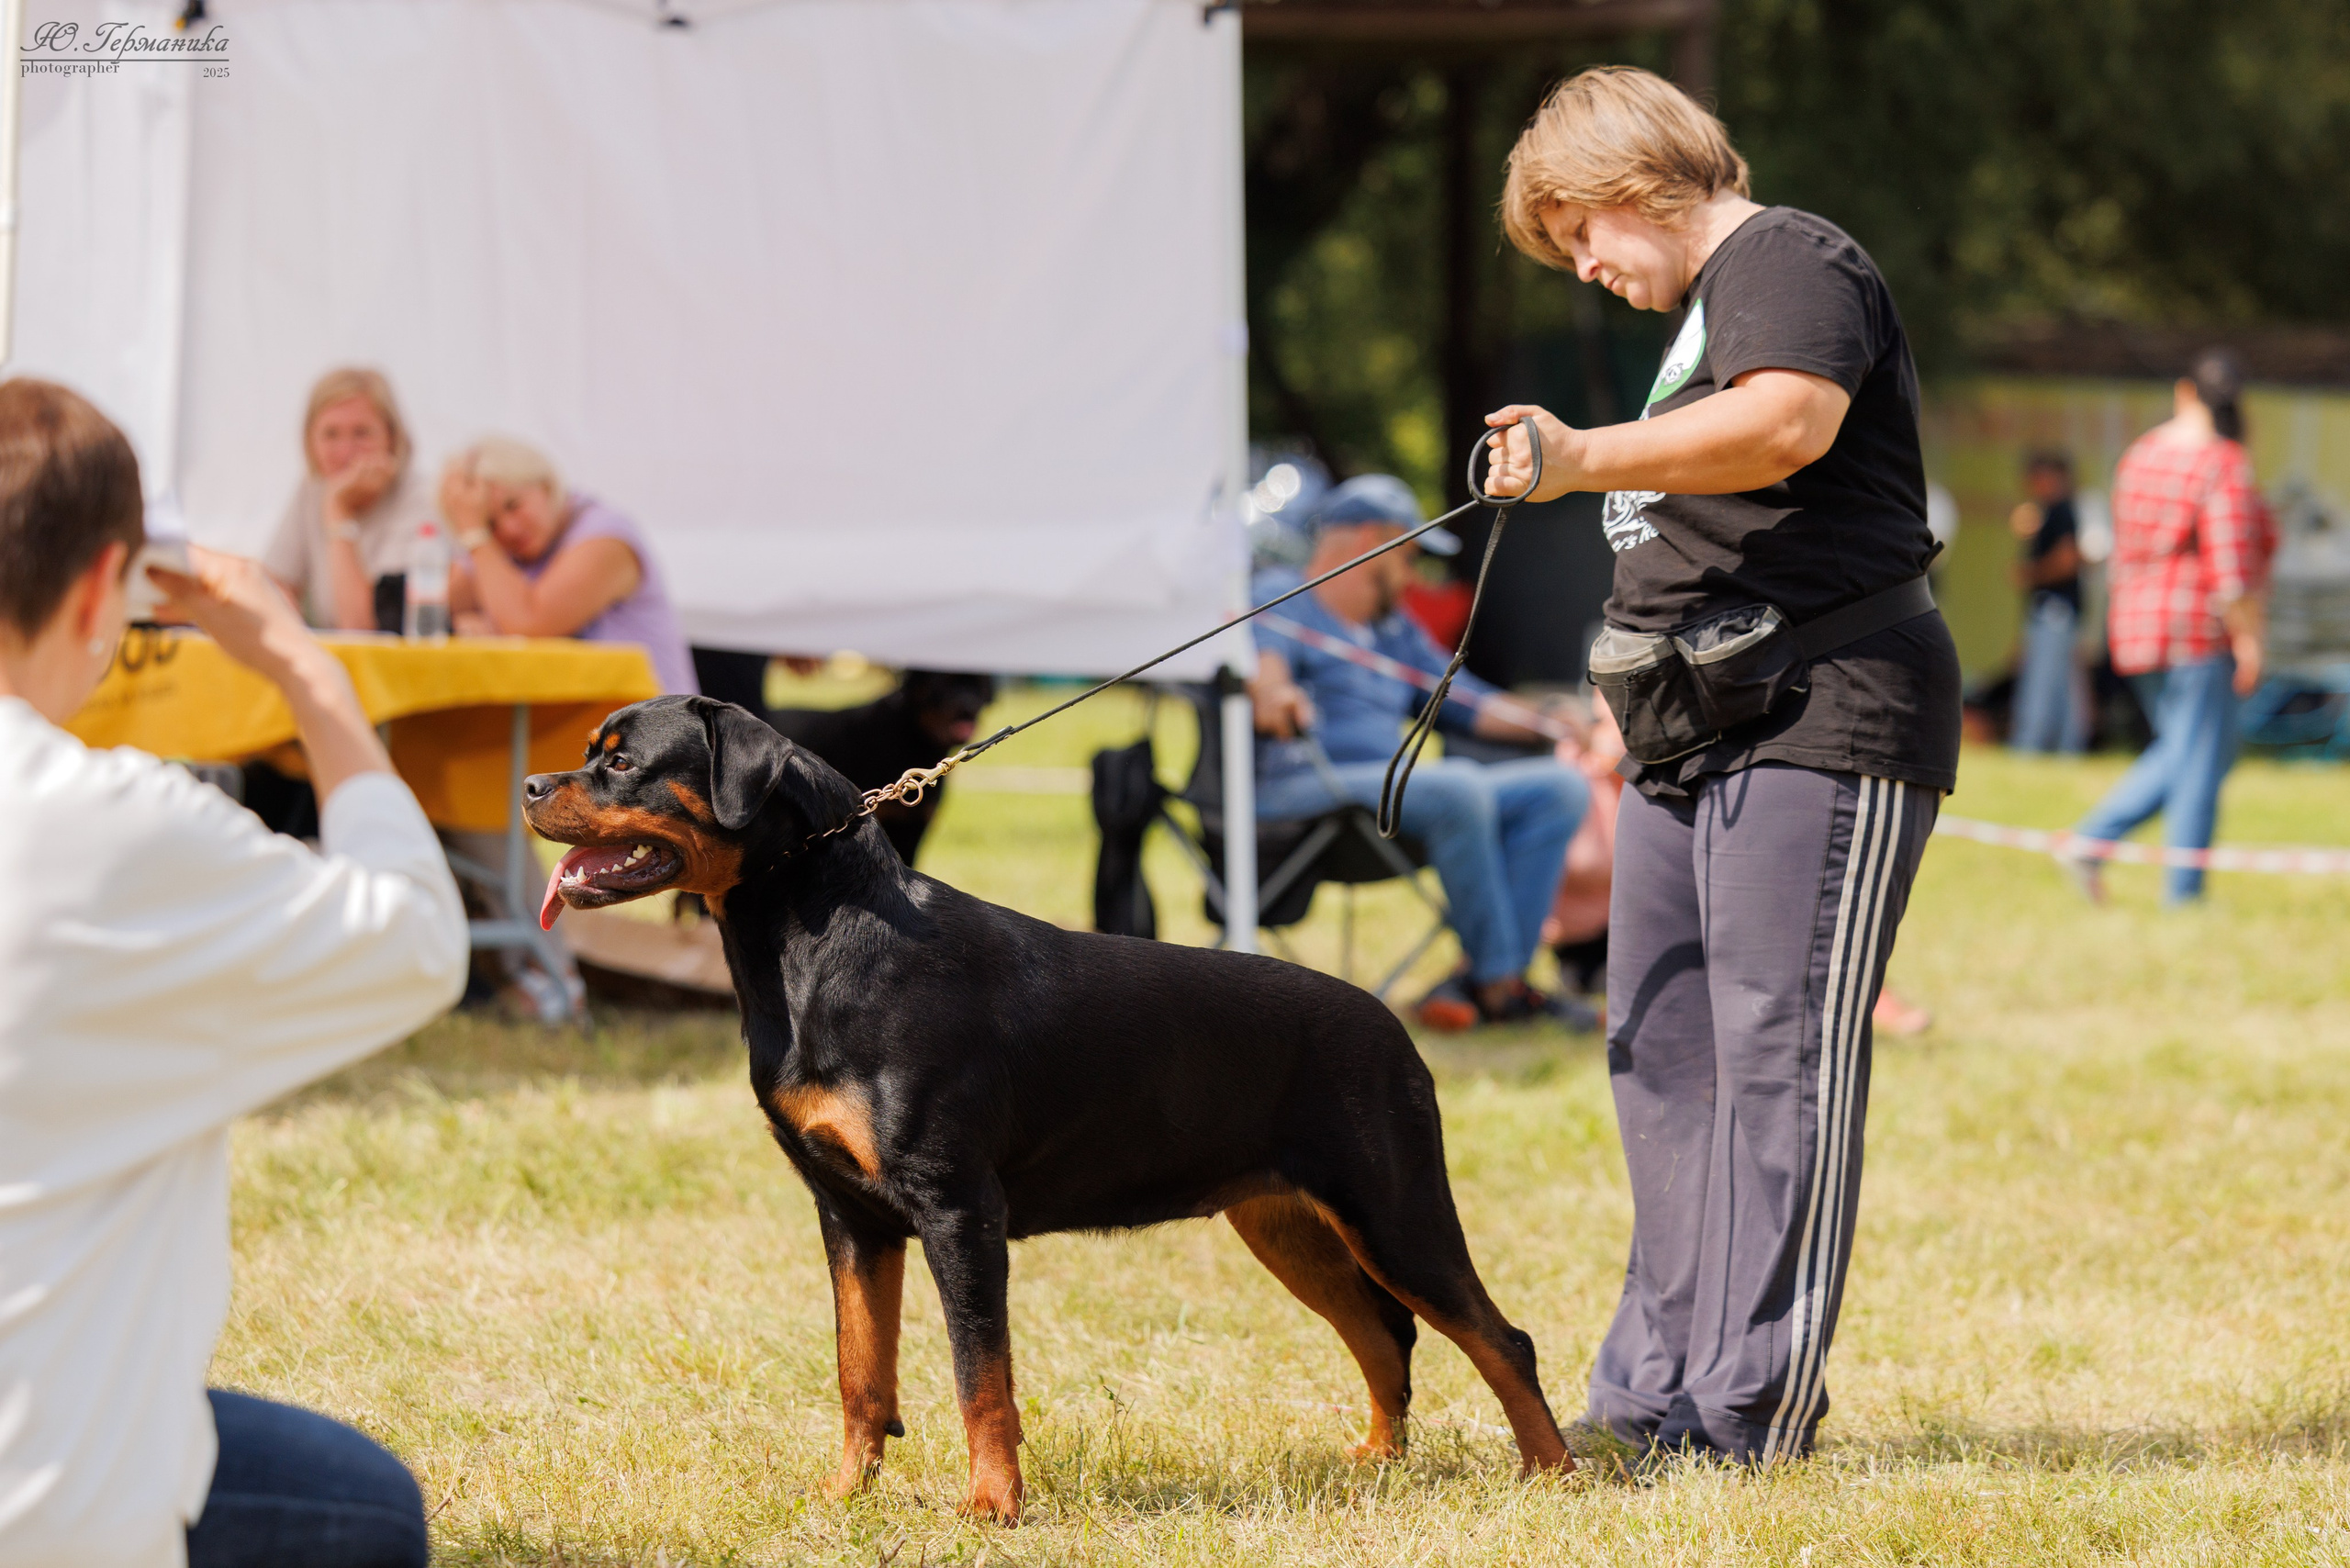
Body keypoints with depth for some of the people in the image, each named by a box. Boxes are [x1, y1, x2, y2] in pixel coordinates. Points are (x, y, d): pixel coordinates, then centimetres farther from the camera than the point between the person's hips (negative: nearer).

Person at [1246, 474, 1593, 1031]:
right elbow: (1263, 649, -20)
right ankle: (1498, 984, -26)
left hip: (1388, 791, 9)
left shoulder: (1395, 631, 31)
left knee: (1561, 788, -5)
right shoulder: (1281, 595, 3)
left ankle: (1480, 982, -19)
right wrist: (1272, 689, -43)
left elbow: (1463, 699, 29)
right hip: (1298, 791, -9)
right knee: (1459, 787, -33)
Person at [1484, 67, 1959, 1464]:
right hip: (1699, 729, 11)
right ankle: (1659, 1392, 16)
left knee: (1782, 1058, -10)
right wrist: (1652, 718, 31)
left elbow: (1785, 423, -30)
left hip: (1823, 720, -11)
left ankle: (1757, 1413, -10)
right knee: (1663, 1051, 10)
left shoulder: (1791, 263, -9)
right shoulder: (1708, 302, 23)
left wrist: (1586, 459, -40)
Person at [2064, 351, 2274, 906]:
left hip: (2140, 628, 8)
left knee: (2182, 752, 19)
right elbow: (2230, 569, -19)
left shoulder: (2141, 457, 8)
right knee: (2200, 761, 0)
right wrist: (2248, 641, -13)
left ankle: (2089, 840, 8)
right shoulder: (2224, 468, -15)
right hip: (2199, 631, -8)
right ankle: (2183, 892, 2)